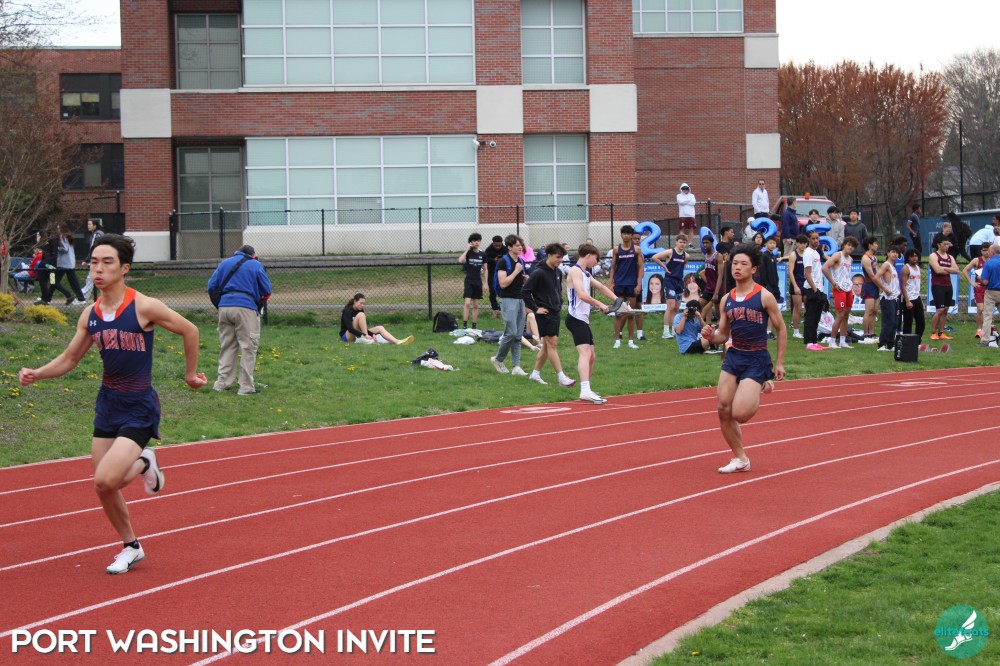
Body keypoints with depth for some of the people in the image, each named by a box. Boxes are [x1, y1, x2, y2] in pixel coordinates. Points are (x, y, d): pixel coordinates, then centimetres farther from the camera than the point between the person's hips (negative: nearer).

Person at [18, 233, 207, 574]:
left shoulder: (143, 307, -15)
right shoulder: (90, 315, 1)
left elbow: (189, 331, -3)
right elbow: (69, 359, 10)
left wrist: (190, 373, 7)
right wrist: (36, 374, -8)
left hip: (139, 407, -6)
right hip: (108, 402, 6)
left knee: (105, 481, -19)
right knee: (104, 487, 8)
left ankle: (144, 464, 14)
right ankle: (131, 547, 30)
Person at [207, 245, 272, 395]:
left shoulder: (224, 263, 16)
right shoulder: (255, 265, 6)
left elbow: (211, 286, 12)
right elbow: (267, 290, 4)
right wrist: (260, 300, 22)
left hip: (224, 307, 4)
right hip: (246, 308, -4)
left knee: (226, 346, 15)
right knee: (248, 348, 0)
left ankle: (222, 382, 17)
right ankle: (246, 387, -2)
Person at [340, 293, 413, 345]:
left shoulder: (360, 310, 7)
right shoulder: (347, 311, -16)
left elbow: (364, 328, 4)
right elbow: (349, 328, -28)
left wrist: (372, 334, -15)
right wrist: (364, 335, -35)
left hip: (358, 335, 7)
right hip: (346, 336, -7)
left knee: (380, 328, -10)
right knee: (360, 315, -26)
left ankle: (397, 342, -32)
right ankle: (364, 339, -31)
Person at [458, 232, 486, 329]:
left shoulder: (482, 255, 6)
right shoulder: (468, 253, -3)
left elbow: (485, 269, 12)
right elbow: (460, 260, -23)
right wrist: (467, 249, -17)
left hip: (478, 281, 4)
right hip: (469, 280, -4)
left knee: (476, 305, 8)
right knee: (467, 303, -14)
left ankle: (475, 325, 13)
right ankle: (464, 325, -14)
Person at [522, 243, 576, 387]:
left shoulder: (558, 273, 9)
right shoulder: (539, 273, -14)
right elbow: (525, 291, -15)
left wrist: (559, 303, 13)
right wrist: (535, 308, -13)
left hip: (555, 313, 8)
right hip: (544, 314, -8)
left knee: (547, 345, 12)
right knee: (552, 344, -9)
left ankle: (535, 374, 22)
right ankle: (561, 378, -12)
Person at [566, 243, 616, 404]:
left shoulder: (585, 274, 21)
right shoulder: (575, 271, -10)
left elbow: (600, 287, 33)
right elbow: (582, 295, -23)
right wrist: (600, 305, -14)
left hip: (583, 319, 11)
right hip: (576, 318, -11)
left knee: (591, 355, 15)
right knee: (585, 353, -23)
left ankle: (586, 391, 24)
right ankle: (585, 391, -36)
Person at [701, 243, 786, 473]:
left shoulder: (764, 296, -8)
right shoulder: (727, 299, 6)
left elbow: (780, 329, -1)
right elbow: (723, 335, 13)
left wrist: (779, 363, -1)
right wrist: (711, 336, -11)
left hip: (757, 359, -5)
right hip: (733, 357, 5)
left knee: (739, 414, -15)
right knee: (724, 410, -1)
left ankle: (762, 388, 18)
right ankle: (740, 459, 16)